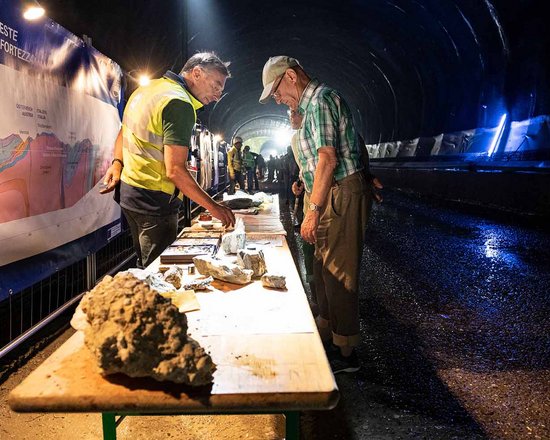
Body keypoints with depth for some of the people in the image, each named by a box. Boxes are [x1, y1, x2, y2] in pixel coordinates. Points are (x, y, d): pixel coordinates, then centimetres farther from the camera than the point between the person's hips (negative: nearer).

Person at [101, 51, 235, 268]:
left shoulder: (147, 88, 13)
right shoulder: (179, 103, -19)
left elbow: (124, 133, 22)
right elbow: (175, 170, -25)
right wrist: (214, 207, -19)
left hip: (128, 191, 10)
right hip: (154, 201, -10)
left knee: (145, 269, 20)